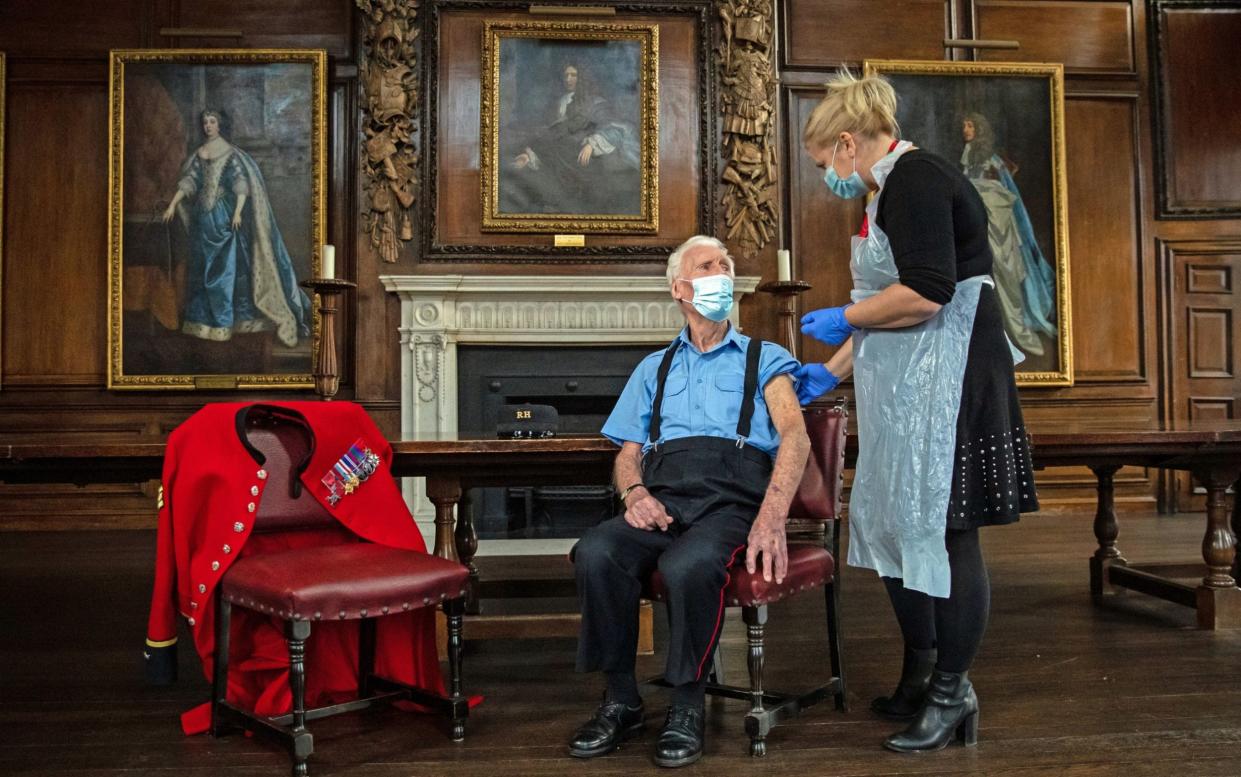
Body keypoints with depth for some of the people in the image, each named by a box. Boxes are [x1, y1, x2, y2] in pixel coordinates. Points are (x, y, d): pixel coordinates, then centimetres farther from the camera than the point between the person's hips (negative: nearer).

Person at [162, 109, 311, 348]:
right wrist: (172, 205, -1)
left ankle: (221, 322, 3)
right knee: (202, 268, 8)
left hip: (224, 216, -5)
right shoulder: (199, 154, 10)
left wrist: (238, 212, -25)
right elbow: (187, 182, 8)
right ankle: (204, 318, 17)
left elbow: (241, 183, -13)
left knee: (224, 267, -3)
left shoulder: (231, 153, -4)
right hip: (203, 217, 5)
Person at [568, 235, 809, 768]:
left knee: (689, 564, -37)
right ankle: (620, 700, -12)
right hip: (663, 497, 3)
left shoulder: (764, 359, 18)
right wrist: (634, 492, -7)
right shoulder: (654, 368, 28)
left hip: (731, 500, -3)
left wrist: (772, 518, -19)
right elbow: (628, 453, 20)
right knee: (596, 553, -29)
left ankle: (687, 707, -14)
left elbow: (794, 433, 0)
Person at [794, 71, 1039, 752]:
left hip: (946, 384, -10)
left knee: (942, 529, -3)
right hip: (902, 391, 10)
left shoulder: (916, 180, -12)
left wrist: (844, 317, -11)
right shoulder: (888, 193, 19)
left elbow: (925, 293, -24)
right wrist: (831, 370, 23)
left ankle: (952, 690, 9)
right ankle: (919, 676, 26)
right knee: (895, 522, 13)